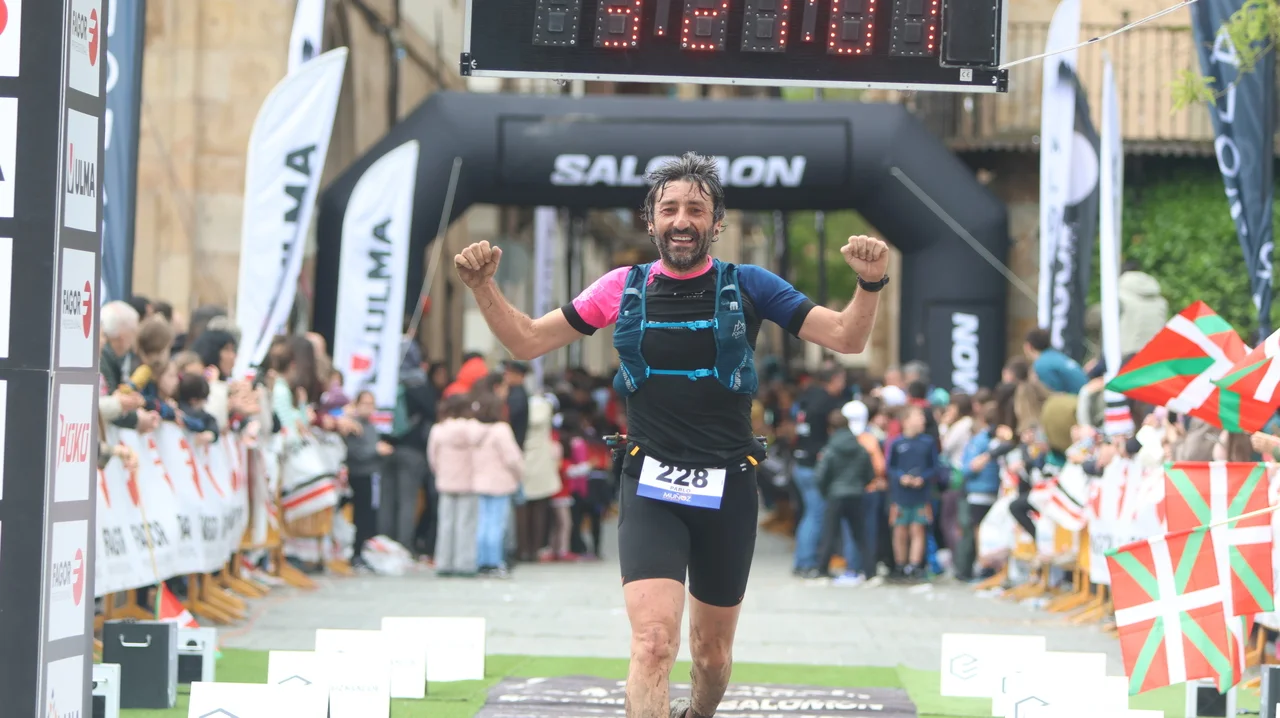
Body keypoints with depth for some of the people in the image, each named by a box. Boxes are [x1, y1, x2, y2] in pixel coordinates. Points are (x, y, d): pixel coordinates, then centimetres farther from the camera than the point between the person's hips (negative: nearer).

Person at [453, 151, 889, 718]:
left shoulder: (747, 285, 2)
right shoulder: (623, 288, 4)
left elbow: (846, 338, -2)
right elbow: (526, 342, 9)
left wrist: (869, 283, -21)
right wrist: (483, 286, -7)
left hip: (727, 490, 1)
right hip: (651, 487, -1)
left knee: (712, 651, 15)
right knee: (653, 641, -21)